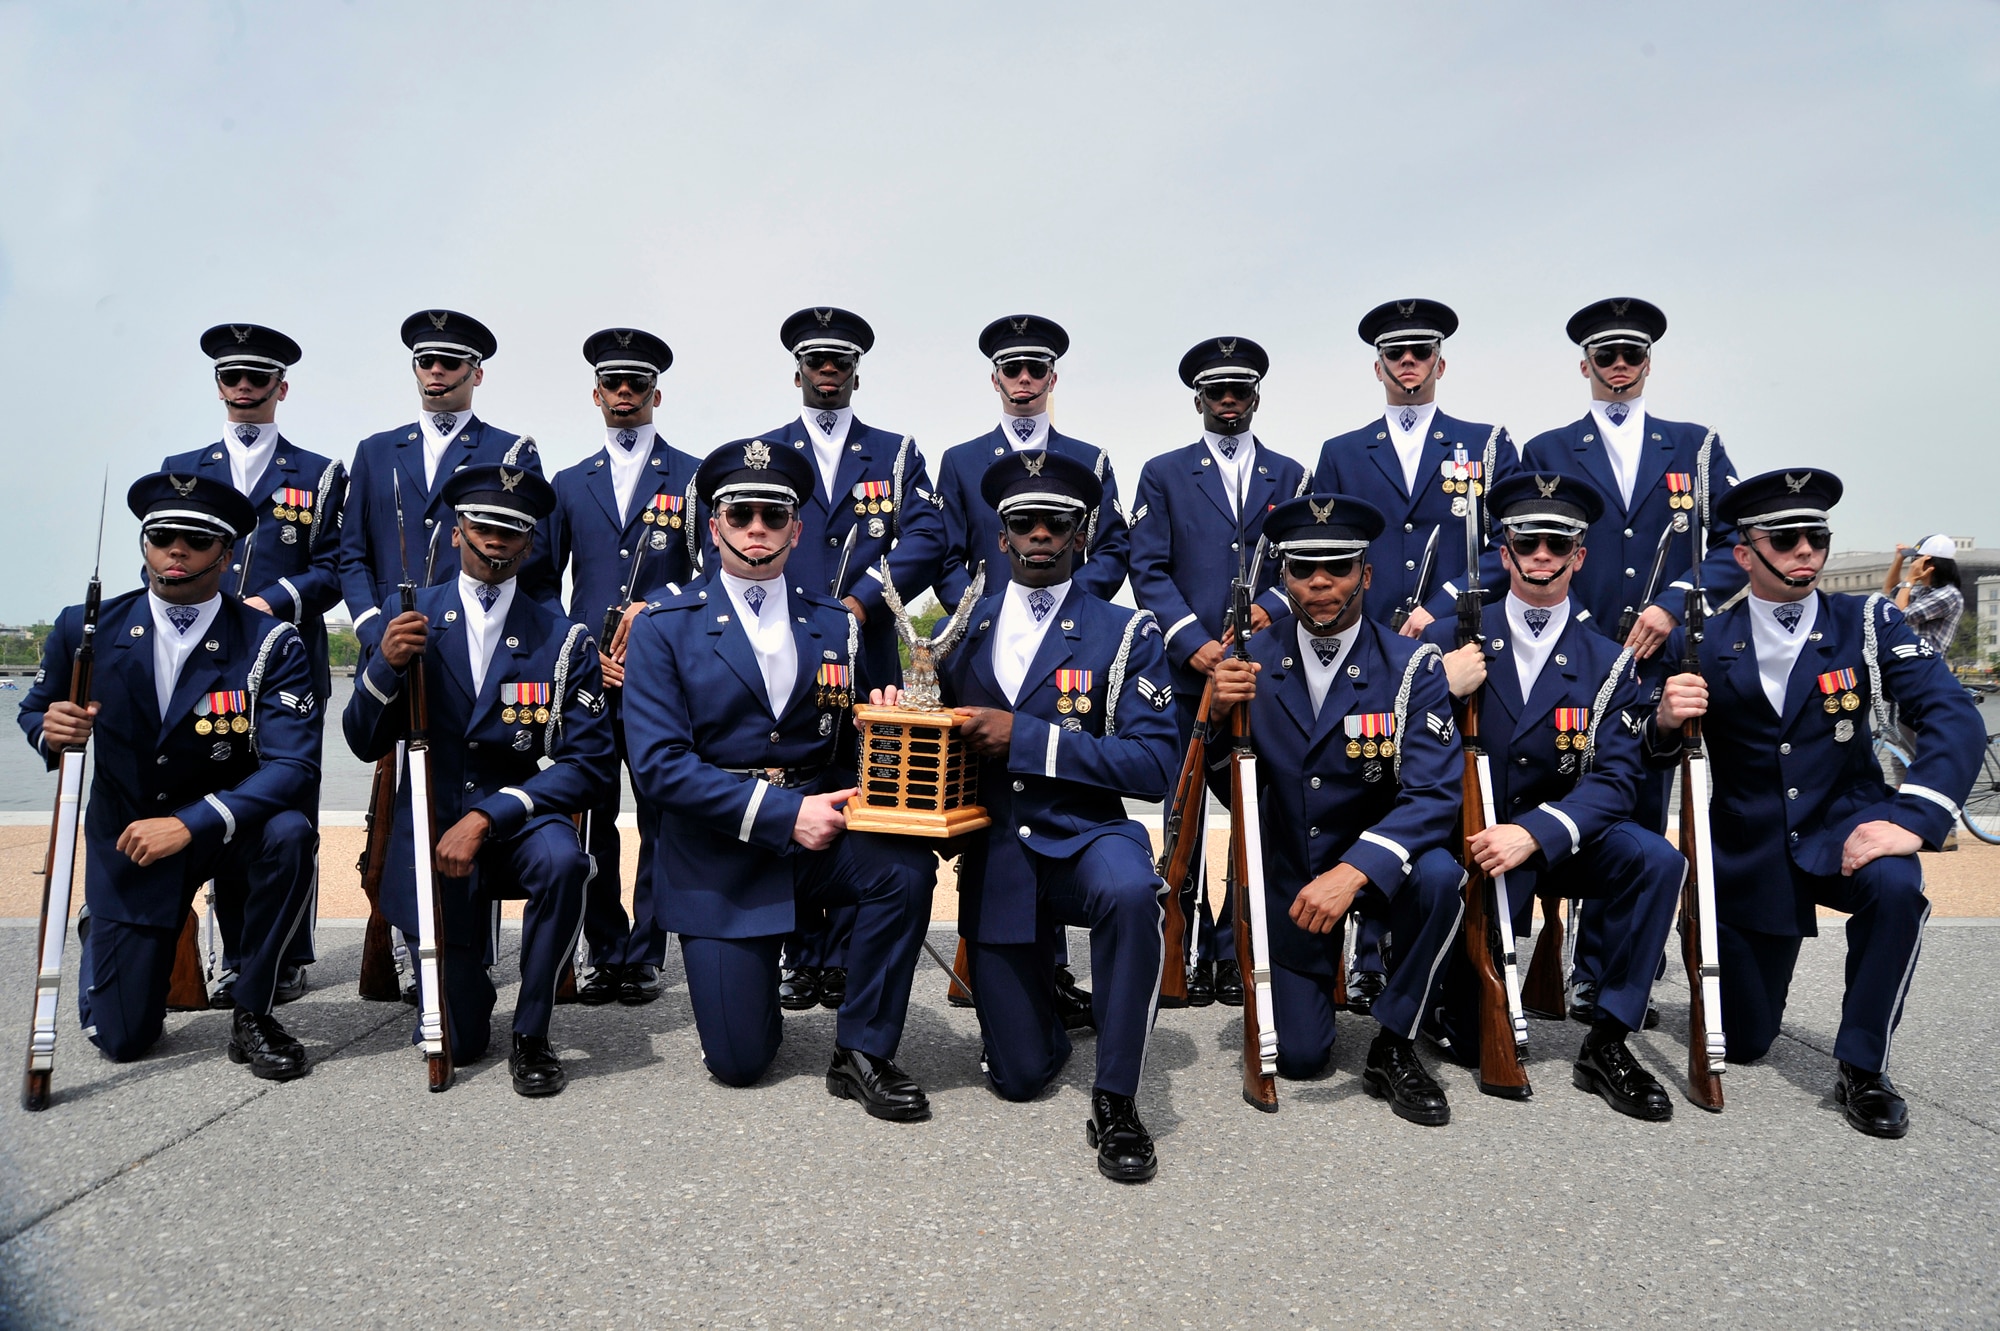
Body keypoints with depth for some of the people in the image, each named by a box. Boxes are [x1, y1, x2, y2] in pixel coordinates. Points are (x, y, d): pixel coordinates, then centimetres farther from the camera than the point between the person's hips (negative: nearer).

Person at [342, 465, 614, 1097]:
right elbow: (365, 744, 0)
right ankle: (463, 982, 37)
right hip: (432, 830, 1)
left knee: (561, 859, -37)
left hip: (519, 822, 0)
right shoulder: (408, 618, 2)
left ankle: (531, 1037, -15)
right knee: (455, 1041, -2)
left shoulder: (565, 640, -3)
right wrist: (386, 665, -20)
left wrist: (488, 815, -22)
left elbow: (590, 763, -10)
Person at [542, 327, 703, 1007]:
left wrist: (656, 608, -13)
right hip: (588, 675, 3)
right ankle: (604, 955, 17)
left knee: (662, 819, 2)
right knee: (592, 820, 5)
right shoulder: (570, 483, 15)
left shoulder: (692, 476, 6)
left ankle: (644, 956, 12)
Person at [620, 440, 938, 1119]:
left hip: (818, 832, 3)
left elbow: (854, 738, 11)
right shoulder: (664, 628, -4)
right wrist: (781, 813, -21)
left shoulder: (835, 623, 7)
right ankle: (753, 981, 30)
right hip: (718, 854, -2)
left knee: (907, 862, -30)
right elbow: (658, 763, -13)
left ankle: (862, 1051, -11)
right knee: (737, 1060, -6)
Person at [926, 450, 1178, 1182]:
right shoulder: (961, 630, 9)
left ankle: (1115, 1101, -20)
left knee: (1131, 891, -40)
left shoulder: (1126, 634, -1)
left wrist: (1025, 738, -20)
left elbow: (1155, 765, -12)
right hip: (994, 860, 3)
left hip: (1083, 839, -2)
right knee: (1019, 1076, 5)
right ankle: (1046, 984, 40)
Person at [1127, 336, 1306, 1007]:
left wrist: (1272, 605, -10)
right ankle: (1191, 949, 10)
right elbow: (1149, 570, 2)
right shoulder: (1163, 473, 10)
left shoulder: (1288, 475, 15)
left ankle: (1236, 948, 12)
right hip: (1188, 671, -1)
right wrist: (1191, 641, -10)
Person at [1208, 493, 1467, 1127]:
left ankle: (1393, 1046, -11)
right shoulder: (1253, 659, -7)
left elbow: (1433, 795, -24)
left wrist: (1352, 872, -40)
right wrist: (1218, 712, -25)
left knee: (1437, 877, -35)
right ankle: (1315, 973, 34)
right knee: (1297, 1056, -2)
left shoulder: (1412, 668, -14)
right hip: (1287, 874, 1)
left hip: (1376, 866, -1)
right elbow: (1225, 784, -3)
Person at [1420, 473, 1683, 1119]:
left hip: (1560, 844, 2)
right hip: (1471, 848, -2)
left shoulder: (1609, 662, 0)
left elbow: (1615, 779, -11)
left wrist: (1535, 834, -27)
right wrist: (1442, 690, -24)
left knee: (1656, 858, -29)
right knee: (1478, 1046, -13)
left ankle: (1608, 1042, -14)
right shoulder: (1451, 642, -3)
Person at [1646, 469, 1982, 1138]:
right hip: (1749, 851, 0)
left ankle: (1863, 1068, -16)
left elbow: (1953, 719, -16)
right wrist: (1665, 722, -28)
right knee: (1743, 1041, 6)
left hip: (1844, 828, 0)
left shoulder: (1871, 624, -5)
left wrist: (1911, 820, -31)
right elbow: (1656, 752, -4)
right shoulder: (1700, 644, -5)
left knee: (1896, 885, -37)